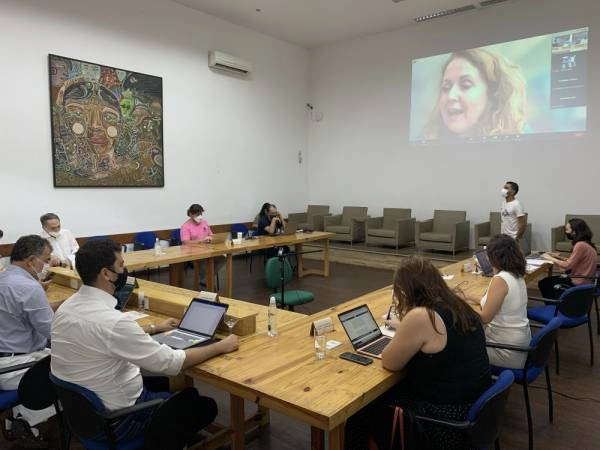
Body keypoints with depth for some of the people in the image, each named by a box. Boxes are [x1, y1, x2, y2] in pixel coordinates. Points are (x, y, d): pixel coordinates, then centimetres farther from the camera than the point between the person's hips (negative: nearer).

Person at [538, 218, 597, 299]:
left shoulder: (580, 245, -23)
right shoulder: (584, 243, 6)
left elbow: (567, 265, -22)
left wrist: (550, 258, -12)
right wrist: (558, 257, 3)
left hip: (579, 284, -9)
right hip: (582, 279, 9)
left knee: (544, 284, 2)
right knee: (544, 282, 13)